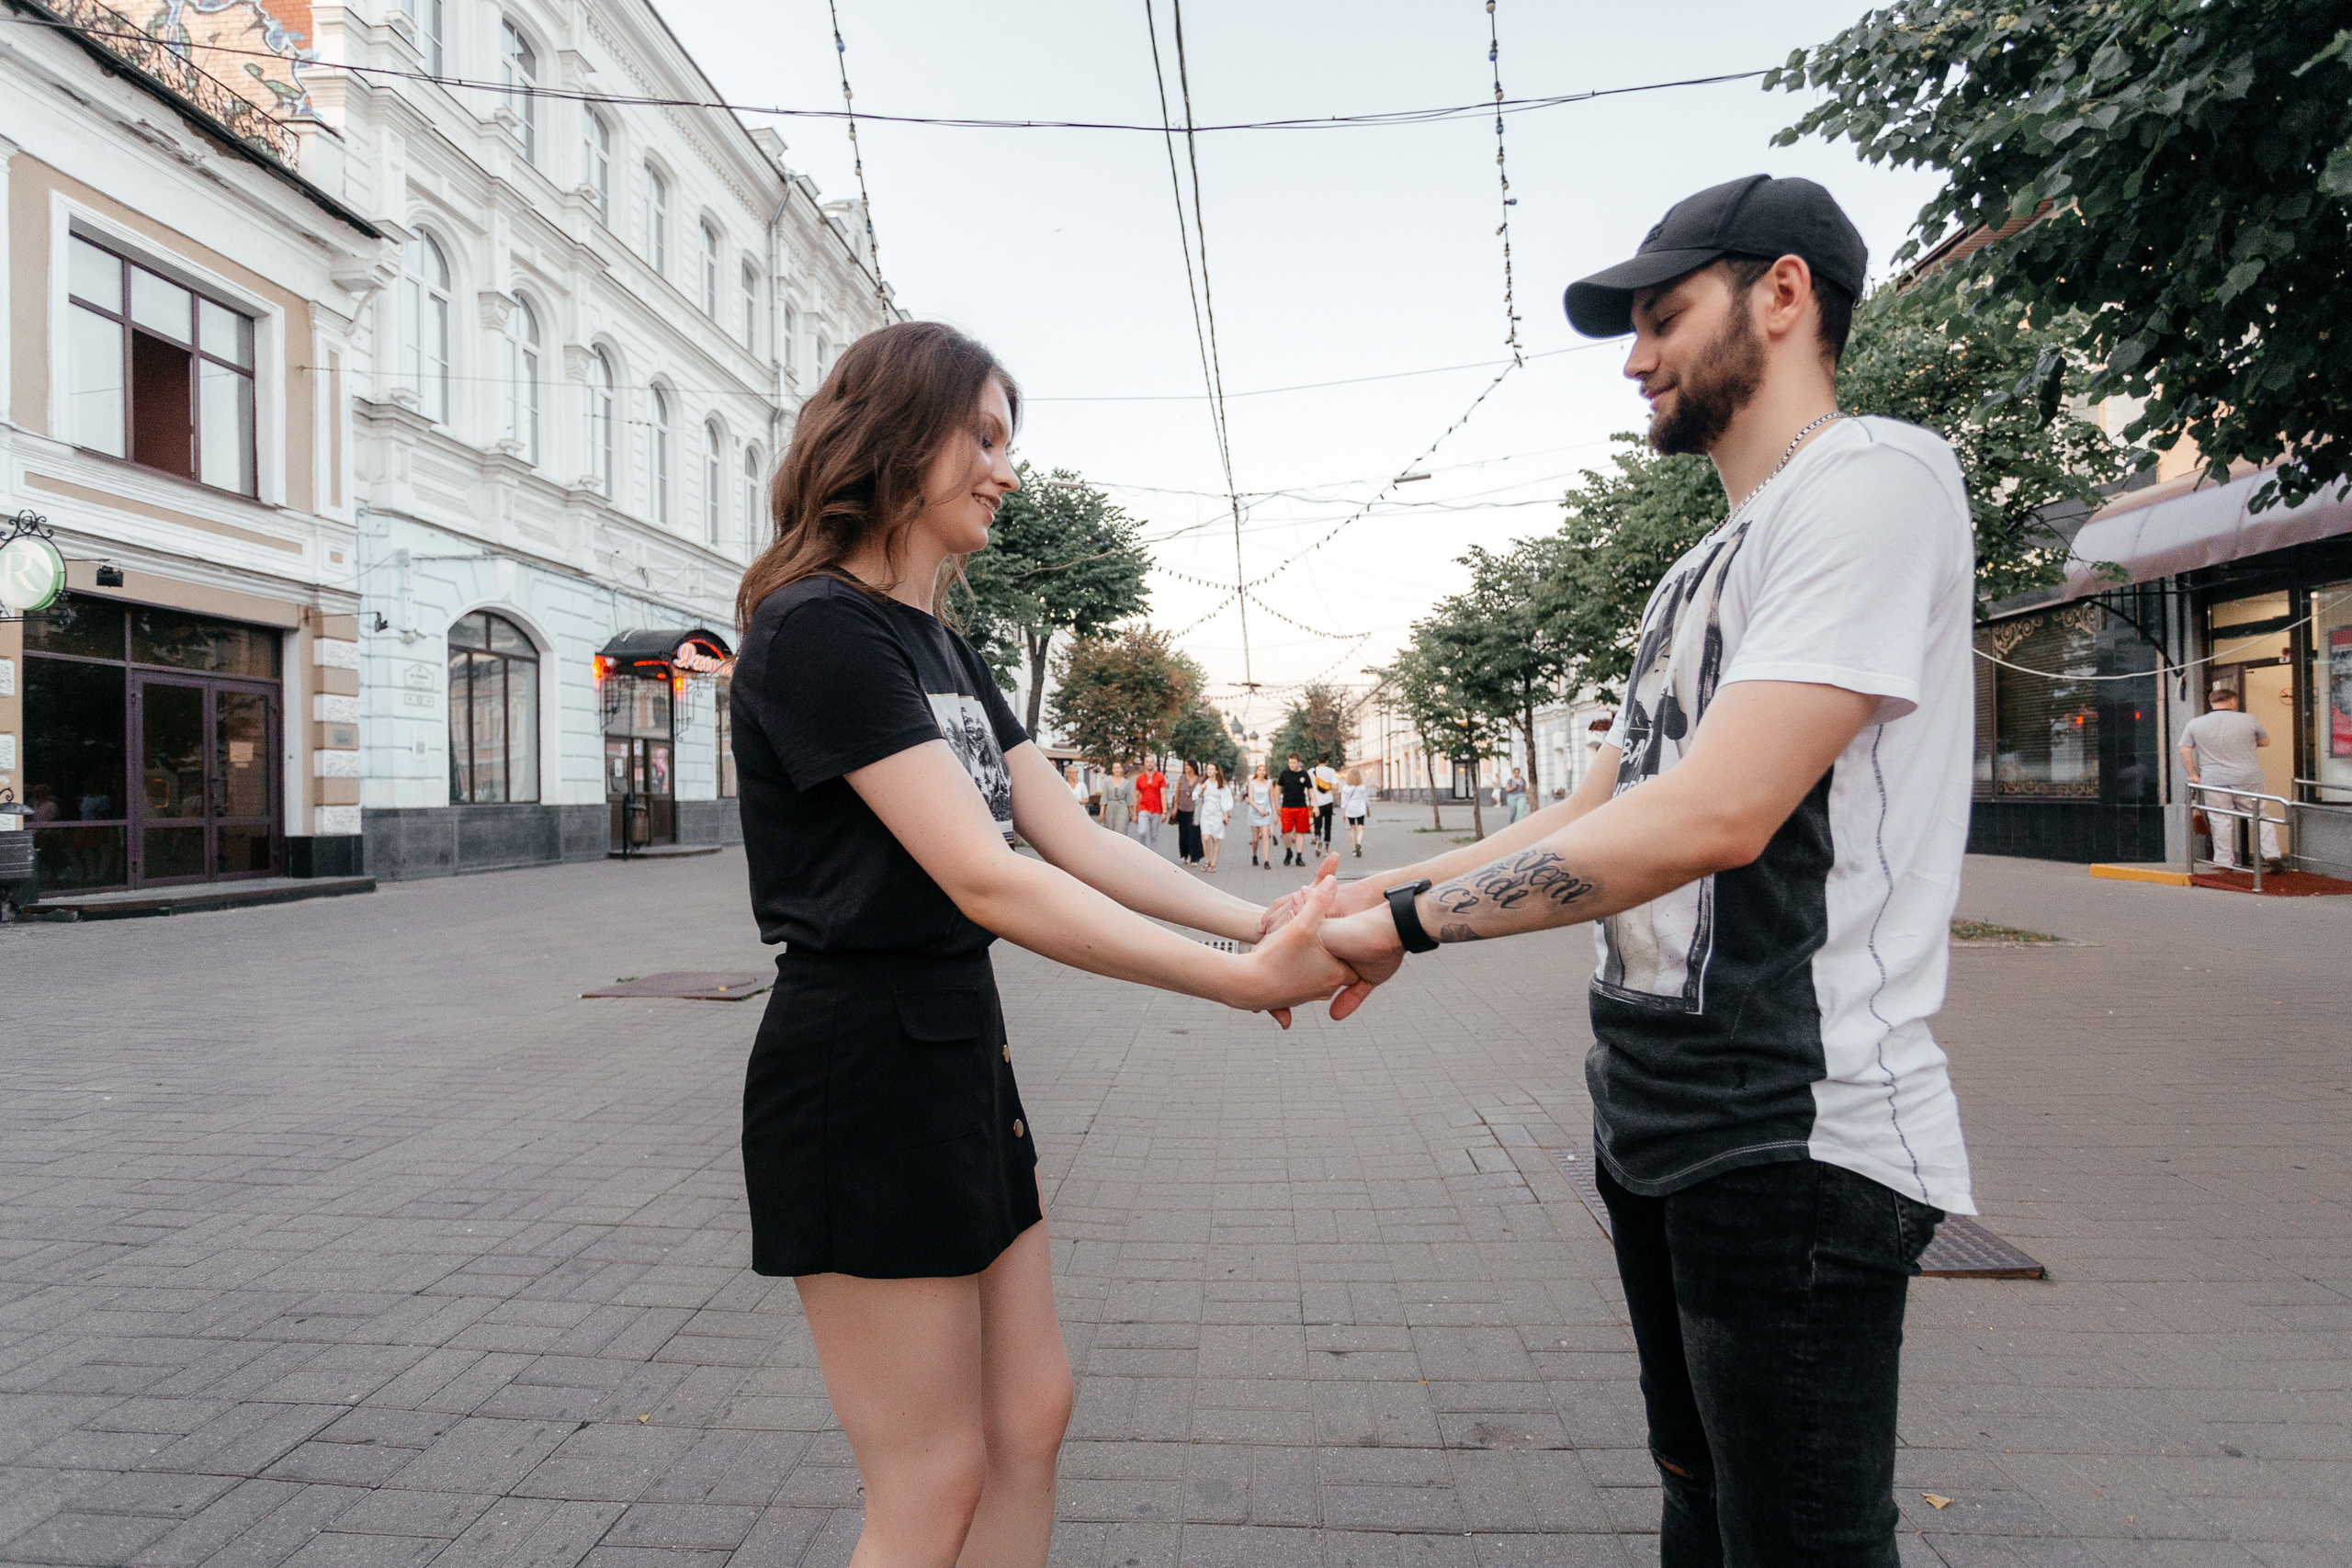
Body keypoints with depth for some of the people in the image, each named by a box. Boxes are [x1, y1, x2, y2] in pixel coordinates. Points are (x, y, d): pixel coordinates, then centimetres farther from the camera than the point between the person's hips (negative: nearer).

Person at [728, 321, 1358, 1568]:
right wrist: (1247, 985, -26)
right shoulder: (816, 629, -16)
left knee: (1030, 1418, 17)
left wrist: (1258, 922, -5)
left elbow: (1076, 841, 6)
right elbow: (986, 880, -26)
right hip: (859, 1071, -9)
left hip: (963, 1047, 9)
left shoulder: (946, 649, 13)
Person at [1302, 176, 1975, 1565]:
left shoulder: (1877, 480, -13)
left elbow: (1714, 815, -24)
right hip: (1659, 1121, 9)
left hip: (1795, 1135, -9)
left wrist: (1408, 924, -18)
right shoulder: (1705, 569, 17)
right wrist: (1381, 888, 10)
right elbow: (1601, 809, 17)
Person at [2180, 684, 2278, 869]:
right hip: (2247, 779, 0)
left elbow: (2185, 751, 1)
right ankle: (2271, 854, 8)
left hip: (2214, 781, 0)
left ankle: (2224, 861, 8)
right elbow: (2266, 741, 15)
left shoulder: (2195, 724, 0)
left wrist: (2193, 775, 8)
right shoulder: (2249, 720, 1)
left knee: (2221, 820, 4)